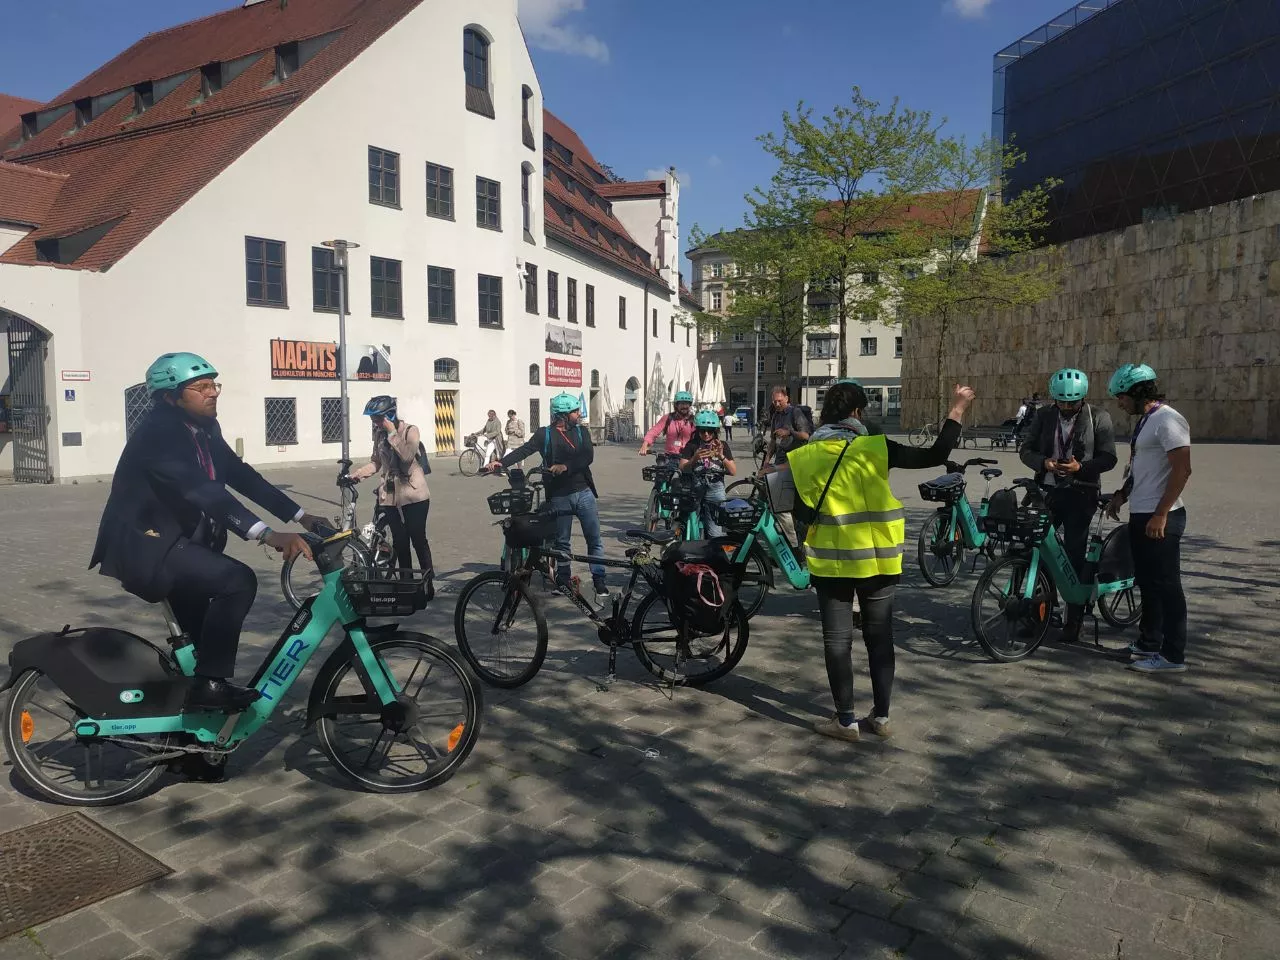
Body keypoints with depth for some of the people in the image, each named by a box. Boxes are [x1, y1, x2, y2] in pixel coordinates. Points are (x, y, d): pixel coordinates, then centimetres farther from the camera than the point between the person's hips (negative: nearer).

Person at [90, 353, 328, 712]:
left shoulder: (203, 428, 4)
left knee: (202, 632, 19)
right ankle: (209, 685, -15)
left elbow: (241, 476, 5)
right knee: (237, 580, -26)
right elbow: (200, 490, -38)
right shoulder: (158, 432, -23)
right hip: (145, 544, -10)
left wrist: (300, 516, -3)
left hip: (176, 538, 10)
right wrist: (267, 534, -49)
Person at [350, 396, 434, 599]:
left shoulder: (410, 430, -8)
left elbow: (407, 456, -23)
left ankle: (428, 582, 12)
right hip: (391, 496, 5)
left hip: (413, 495, -5)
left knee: (418, 540, 1)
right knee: (400, 542, 8)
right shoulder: (379, 434, 7)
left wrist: (392, 433, -21)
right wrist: (356, 473, -6)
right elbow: (376, 463, 10)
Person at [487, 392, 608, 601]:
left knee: (595, 540, 2)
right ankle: (563, 582, 23)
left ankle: (599, 583, 10)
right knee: (561, 541, 10)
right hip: (559, 496, -1)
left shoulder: (581, 432, 6)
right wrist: (501, 462, -26)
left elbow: (588, 456, -9)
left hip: (583, 493, 1)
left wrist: (566, 466, -24)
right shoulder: (545, 434, 0)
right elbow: (523, 450, -11)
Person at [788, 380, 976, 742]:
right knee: (879, 637, 13)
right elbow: (935, 456, -5)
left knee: (837, 640, 7)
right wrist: (957, 409, 4)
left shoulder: (805, 456, -4)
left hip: (831, 561, 0)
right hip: (877, 559, 1)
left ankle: (846, 721, 11)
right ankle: (881, 716, 20)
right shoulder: (875, 448, -7)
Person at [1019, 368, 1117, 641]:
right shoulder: (1044, 416, 4)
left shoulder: (1099, 418, -3)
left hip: (1079, 496, -3)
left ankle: (1074, 619, 11)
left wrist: (1080, 466, -22)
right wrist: (1044, 462, -16)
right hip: (1047, 492, 3)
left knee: (1075, 555, 0)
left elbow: (1108, 458, -5)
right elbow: (1026, 450, 4)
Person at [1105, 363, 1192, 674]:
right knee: (1147, 582, 17)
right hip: (1141, 515, 10)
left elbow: (1182, 469, -22)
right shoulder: (1146, 420, 15)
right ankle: (1149, 643, 29)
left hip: (1159, 519, -10)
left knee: (1166, 586, -3)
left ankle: (1173, 655, 5)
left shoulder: (1167, 420, -16)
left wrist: (1160, 514, -23)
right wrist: (1122, 495, 13)